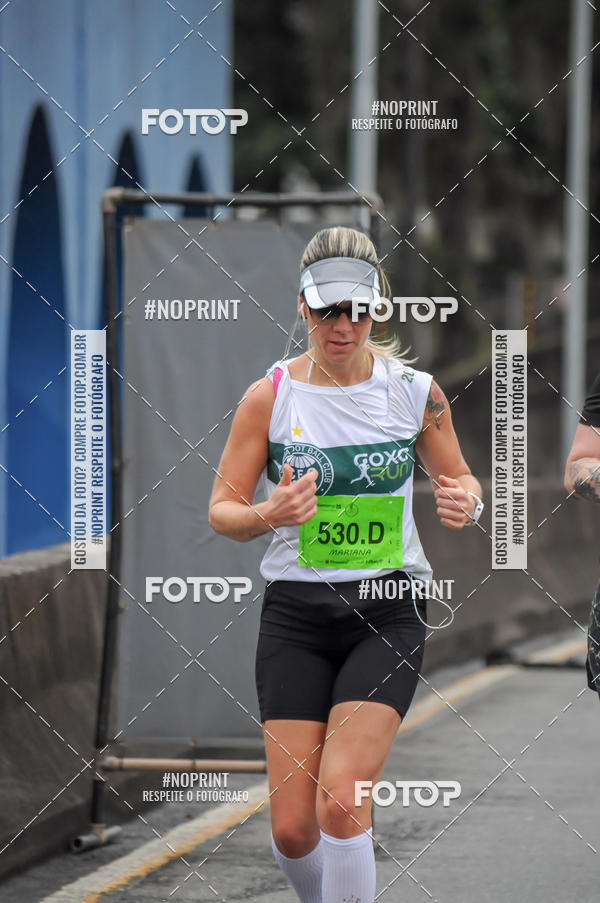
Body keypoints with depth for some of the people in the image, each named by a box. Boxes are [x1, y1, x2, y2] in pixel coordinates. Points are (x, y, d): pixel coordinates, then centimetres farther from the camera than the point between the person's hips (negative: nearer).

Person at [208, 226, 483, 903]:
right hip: (295, 612, 1)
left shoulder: (414, 389, -1)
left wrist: (464, 503, -10)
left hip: (389, 610, -1)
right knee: (292, 829, -3)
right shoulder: (270, 396, -2)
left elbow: (458, 478, 14)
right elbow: (222, 510, 2)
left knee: (340, 801, -19)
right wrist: (269, 514, -20)